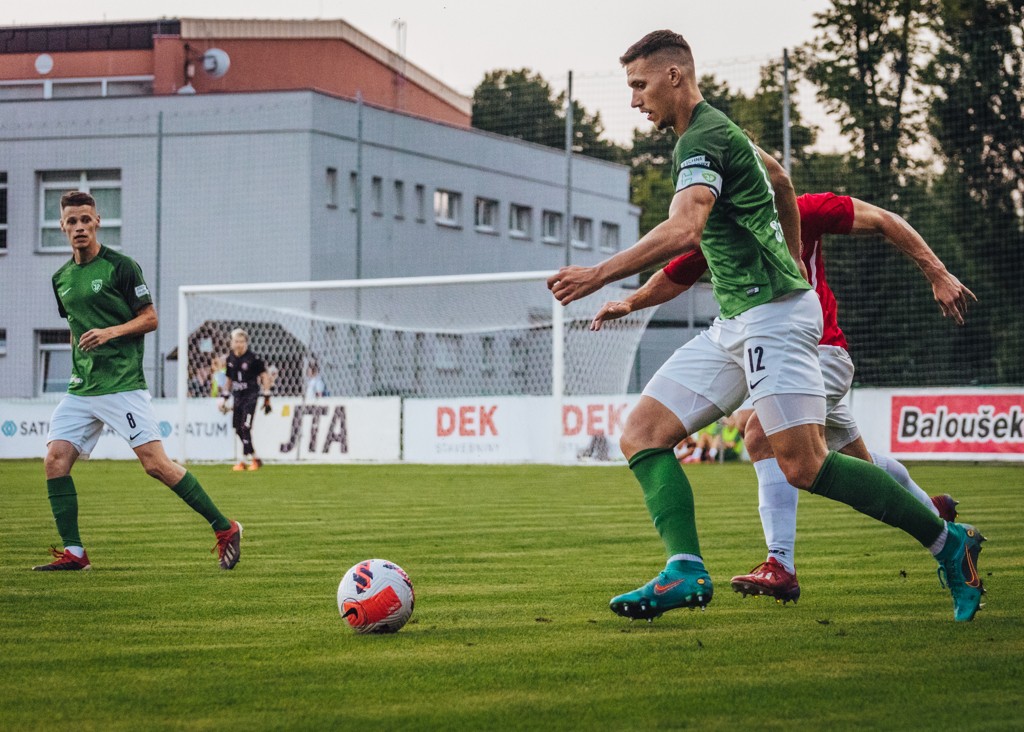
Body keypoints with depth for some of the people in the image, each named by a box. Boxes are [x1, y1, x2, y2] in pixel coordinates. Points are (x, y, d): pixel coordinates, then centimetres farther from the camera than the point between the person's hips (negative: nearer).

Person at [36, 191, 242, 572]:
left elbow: (150, 318, -4)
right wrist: (78, 362, 15)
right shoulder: (61, 278, 14)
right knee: (55, 459, -6)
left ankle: (224, 529, -2)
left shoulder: (120, 266, -5)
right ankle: (73, 552, 1)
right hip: (81, 389, 7)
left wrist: (111, 332, -18)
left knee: (155, 462, -12)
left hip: (122, 385, -7)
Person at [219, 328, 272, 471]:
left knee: (245, 428, -15)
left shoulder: (253, 358, -10)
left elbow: (265, 376, -6)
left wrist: (266, 397, -10)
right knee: (238, 430, 3)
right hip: (237, 396, 6)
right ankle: (254, 458, 15)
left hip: (251, 395, -6)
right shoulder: (230, 358, 7)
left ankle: (243, 460, -10)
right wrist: (224, 396, 15)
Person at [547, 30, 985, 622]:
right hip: (735, 324, 10)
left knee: (804, 466, -14)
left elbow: (682, 232, -28)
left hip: (771, 312, -10)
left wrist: (599, 275, -28)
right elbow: (780, 182, 37)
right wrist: (793, 258, 47)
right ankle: (686, 571, -16)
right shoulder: (719, 132, 19)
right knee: (643, 433, -2)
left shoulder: (702, 139, -12)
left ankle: (949, 544, -2)